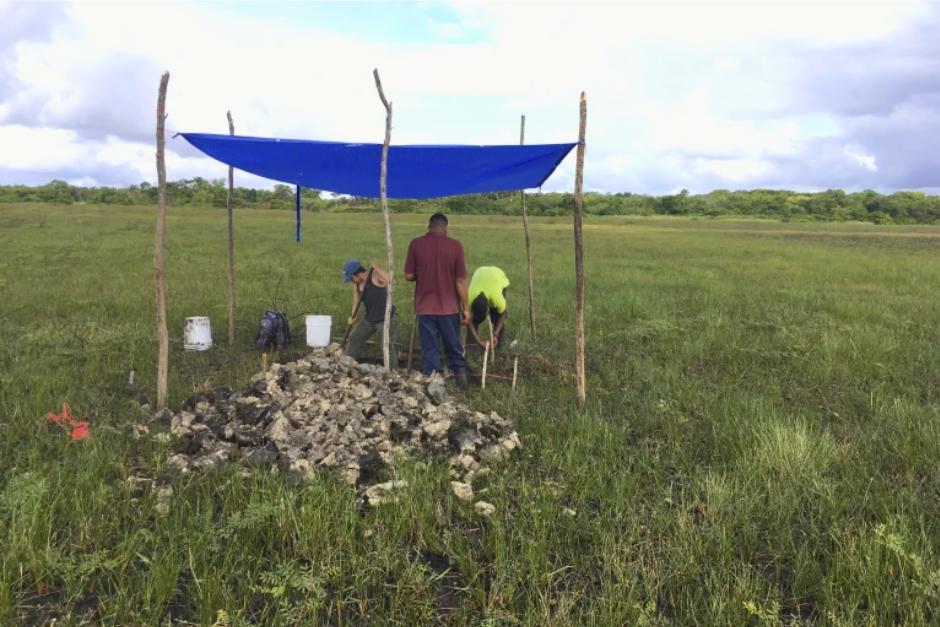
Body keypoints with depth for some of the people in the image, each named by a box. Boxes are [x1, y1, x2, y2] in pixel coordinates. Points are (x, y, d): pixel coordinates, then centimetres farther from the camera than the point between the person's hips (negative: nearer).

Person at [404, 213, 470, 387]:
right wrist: (466, 308, 0)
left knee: (429, 348, 8)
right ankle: (460, 371, 24)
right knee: (454, 346, 18)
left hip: (425, 307, 0)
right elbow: (461, 280, -7)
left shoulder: (416, 244, -5)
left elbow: (408, 275, -2)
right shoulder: (455, 245, -7)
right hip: (449, 307, 0)